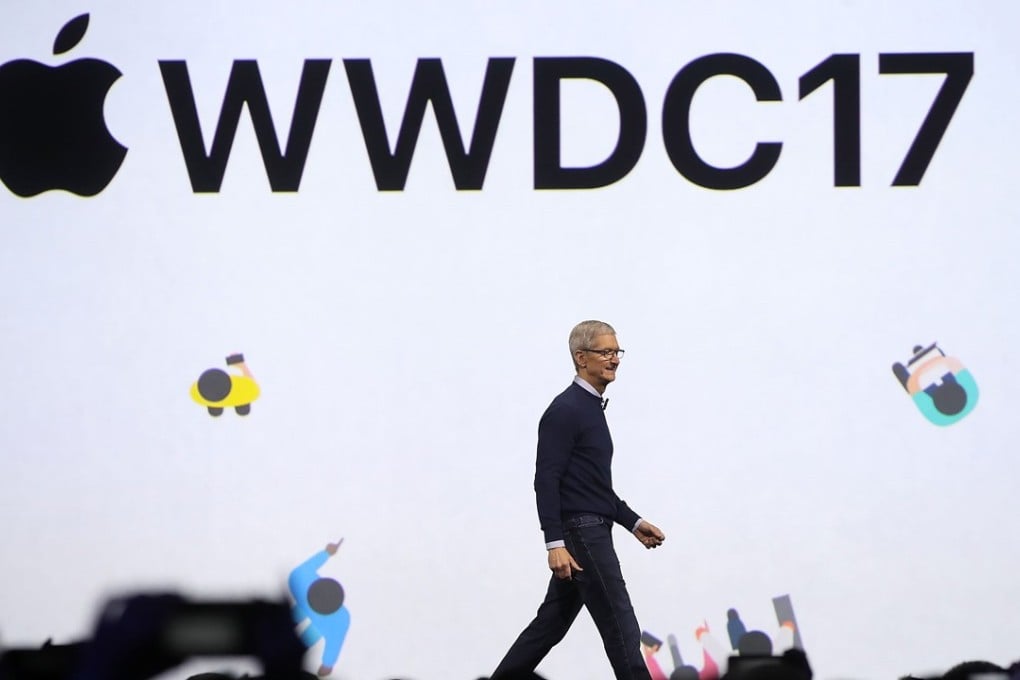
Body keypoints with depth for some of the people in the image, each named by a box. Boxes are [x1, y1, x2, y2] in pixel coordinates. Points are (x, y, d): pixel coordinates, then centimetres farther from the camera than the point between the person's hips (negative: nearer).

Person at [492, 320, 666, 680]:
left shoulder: (593, 409, 18)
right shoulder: (565, 411, -13)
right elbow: (546, 480, -19)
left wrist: (633, 522, 20)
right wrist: (555, 543, -25)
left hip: (592, 533, 10)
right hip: (580, 535, -10)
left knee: (551, 624, 12)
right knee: (620, 628, -8)